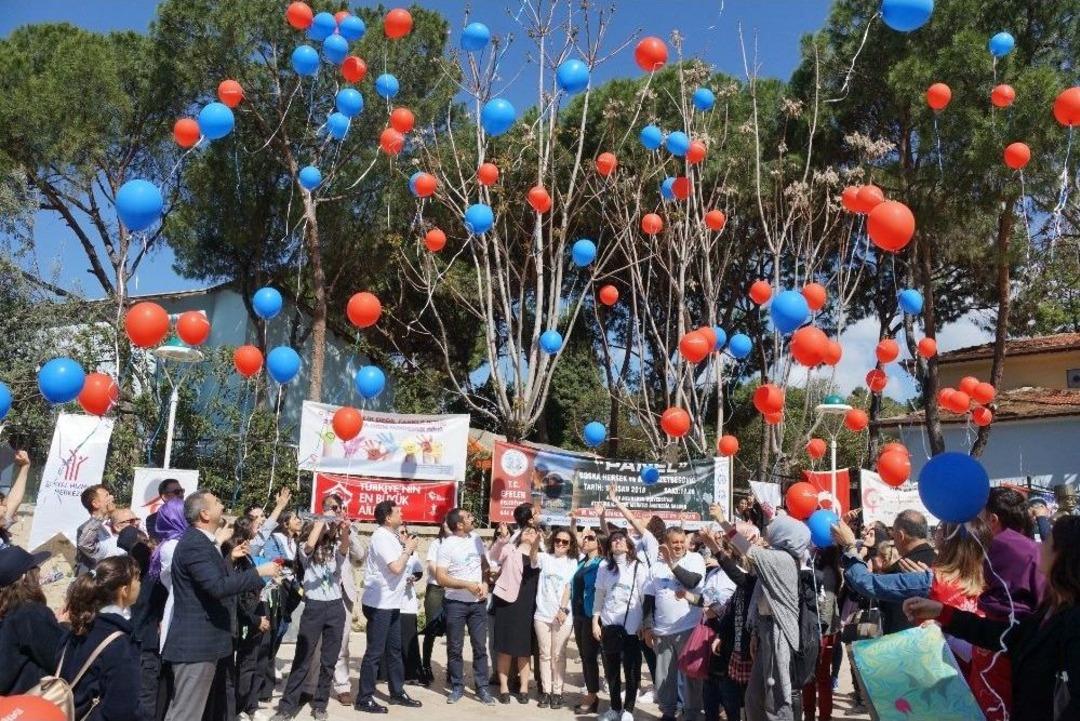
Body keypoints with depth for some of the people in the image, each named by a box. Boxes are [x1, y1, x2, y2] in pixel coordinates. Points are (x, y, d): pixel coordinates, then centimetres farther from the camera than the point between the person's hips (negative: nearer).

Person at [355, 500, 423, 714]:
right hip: (379, 604, -10)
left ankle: (397, 692, 26)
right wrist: (408, 550, -12)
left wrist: (406, 549, 4)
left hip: (391, 603, 10)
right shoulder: (381, 537, -18)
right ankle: (364, 698, 7)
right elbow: (396, 567, -26)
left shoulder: (390, 536, 11)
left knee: (394, 650, 16)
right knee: (375, 652, -2)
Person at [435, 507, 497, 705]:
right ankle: (457, 687, 19)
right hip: (456, 603, -4)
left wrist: (485, 583, -3)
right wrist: (467, 585, -20)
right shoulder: (447, 545, -13)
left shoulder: (476, 539, 4)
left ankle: (482, 687, 15)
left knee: (480, 646, 6)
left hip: (478, 602, 4)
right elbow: (441, 578, -16)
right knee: (455, 648, 6)